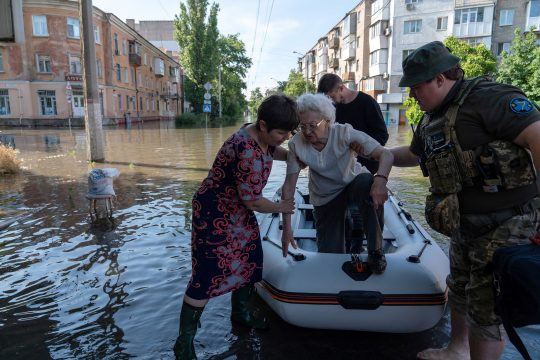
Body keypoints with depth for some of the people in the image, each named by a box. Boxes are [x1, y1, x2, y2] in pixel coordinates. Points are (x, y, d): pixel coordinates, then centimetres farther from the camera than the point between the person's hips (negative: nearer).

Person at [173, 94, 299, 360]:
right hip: (214, 214, -10)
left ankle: (241, 312, 42)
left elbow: (271, 151, 23)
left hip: (238, 211, 10)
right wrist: (280, 207, -7)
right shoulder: (248, 152, -33)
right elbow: (253, 201, -26)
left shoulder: (261, 136, -4)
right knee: (208, 275, -5)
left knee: (248, 260, 18)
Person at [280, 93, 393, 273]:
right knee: (329, 253, 0)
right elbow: (289, 186, -18)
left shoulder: (344, 133, -28)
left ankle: (375, 251, -22)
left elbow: (386, 154, -34)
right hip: (324, 199, 2)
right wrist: (287, 228, -20)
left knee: (368, 184, -38)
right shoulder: (296, 144, -22)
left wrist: (380, 180, -55)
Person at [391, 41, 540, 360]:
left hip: (507, 225, -9)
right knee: (460, 291, 24)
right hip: (466, 226, 9)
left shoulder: (487, 98, -19)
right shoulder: (432, 120, 8)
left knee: (487, 309, 4)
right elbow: (414, 154, 27)